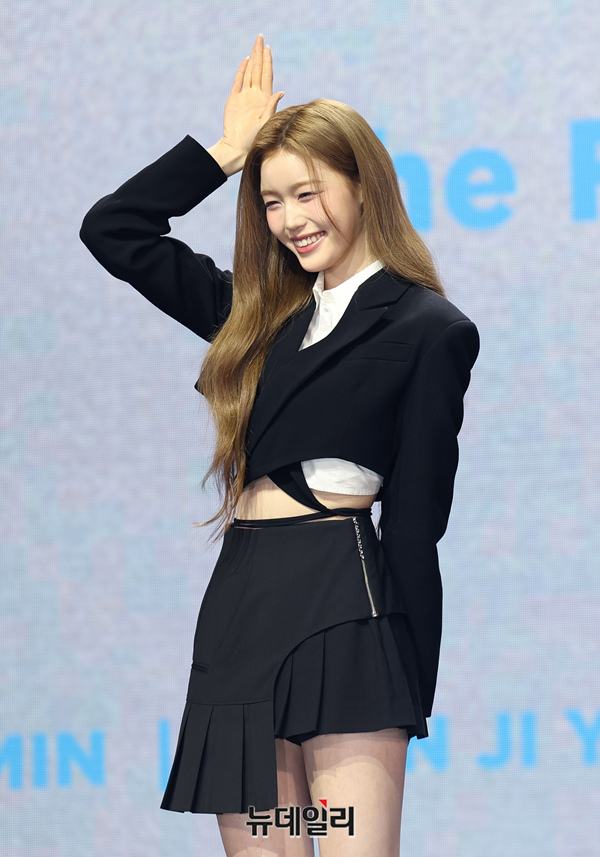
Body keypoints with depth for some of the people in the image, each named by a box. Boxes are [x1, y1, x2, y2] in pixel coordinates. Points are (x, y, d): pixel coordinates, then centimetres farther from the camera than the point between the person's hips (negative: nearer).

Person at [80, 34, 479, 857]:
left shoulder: (428, 329, 0)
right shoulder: (261, 312, 19)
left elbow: (416, 519, -3)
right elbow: (111, 231, 23)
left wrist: (411, 689, -4)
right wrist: (222, 153, 17)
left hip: (345, 607, -7)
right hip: (239, 603, 7)